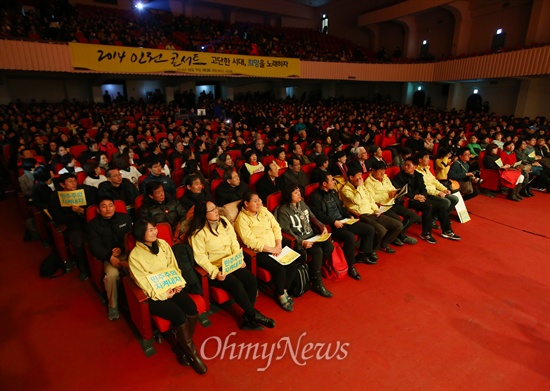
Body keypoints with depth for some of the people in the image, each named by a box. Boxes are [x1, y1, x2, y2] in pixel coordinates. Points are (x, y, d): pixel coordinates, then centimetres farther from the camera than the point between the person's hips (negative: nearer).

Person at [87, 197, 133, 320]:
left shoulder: (125, 218, 10)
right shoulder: (93, 224, 6)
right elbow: (95, 246, -3)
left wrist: (121, 248, -12)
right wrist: (110, 257, -21)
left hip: (127, 252, 1)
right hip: (108, 257, 0)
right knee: (111, 275, -32)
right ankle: (113, 305, -9)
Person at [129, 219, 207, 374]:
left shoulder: (162, 244, 3)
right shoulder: (134, 256, -12)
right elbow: (143, 284, -11)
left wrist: (179, 283, -8)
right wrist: (163, 294, -16)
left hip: (171, 287, 5)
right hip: (153, 295, -5)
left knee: (192, 310, -19)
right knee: (179, 316, -25)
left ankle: (181, 346, 5)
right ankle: (192, 353, -2)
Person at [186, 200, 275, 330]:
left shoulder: (224, 221, 5)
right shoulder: (198, 233, -14)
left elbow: (234, 242, 7)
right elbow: (200, 258, -16)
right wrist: (215, 272, -27)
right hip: (213, 268, -6)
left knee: (251, 279, -16)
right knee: (236, 284, -27)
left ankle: (248, 318, -5)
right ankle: (254, 315, -6)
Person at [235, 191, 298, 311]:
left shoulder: (264, 210, 9)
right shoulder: (242, 219, -11)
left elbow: (276, 227, 7)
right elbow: (250, 240, -19)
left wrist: (278, 245, -7)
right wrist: (271, 249, -18)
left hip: (275, 248, 6)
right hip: (259, 252, -6)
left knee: (292, 264, -12)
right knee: (279, 268, -24)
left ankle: (284, 290, 12)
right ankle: (281, 295, 3)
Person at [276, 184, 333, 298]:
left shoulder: (302, 204, 11)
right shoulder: (283, 210, -11)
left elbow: (312, 217, 15)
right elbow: (286, 230, -16)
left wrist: (322, 226, -3)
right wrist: (301, 242, -25)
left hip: (311, 235, 7)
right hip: (298, 240, -7)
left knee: (329, 246, -14)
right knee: (317, 251, -28)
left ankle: (313, 271, 4)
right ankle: (317, 284, -10)